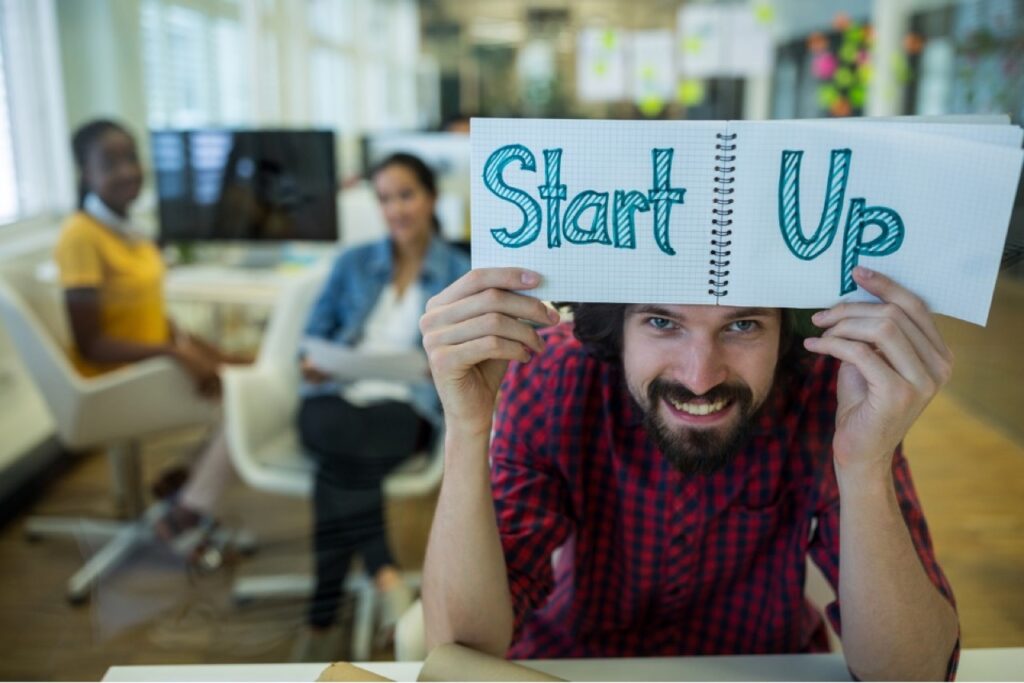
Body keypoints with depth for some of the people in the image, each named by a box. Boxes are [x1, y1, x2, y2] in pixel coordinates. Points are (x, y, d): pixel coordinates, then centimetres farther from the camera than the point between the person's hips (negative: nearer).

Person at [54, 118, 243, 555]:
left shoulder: (122, 227, 5)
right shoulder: (81, 236, -20)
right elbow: (89, 345, -22)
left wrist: (189, 344, -3)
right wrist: (176, 353, -28)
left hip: (153, 364, 8)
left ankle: (188, 474, 12)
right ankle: (186, 515, -2)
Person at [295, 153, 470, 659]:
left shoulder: (461, 274, 12)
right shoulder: (354, 262, 21)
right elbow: (317, 330, 17)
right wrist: (312, 364, -5)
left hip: (405, 404, -2)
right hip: (336, 396, 2)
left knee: (338, 465, -35)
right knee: (339, 438, -37)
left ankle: (322, 619, -29)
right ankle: (386, 578, -38)